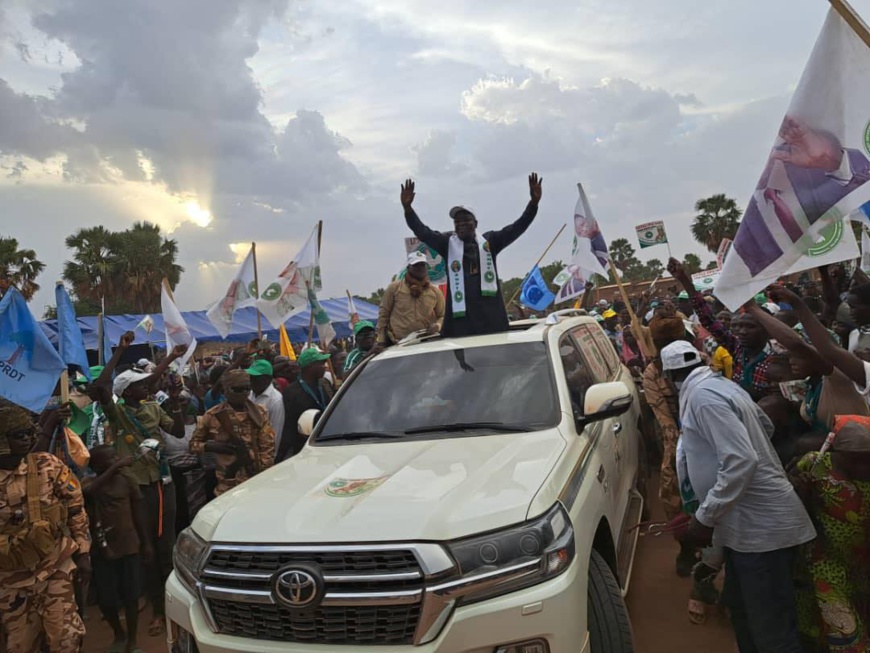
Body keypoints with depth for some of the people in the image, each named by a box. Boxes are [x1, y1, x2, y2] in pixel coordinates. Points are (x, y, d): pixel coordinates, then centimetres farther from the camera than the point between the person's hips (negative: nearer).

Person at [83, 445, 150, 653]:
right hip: (102, 550, 0)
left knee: (130, 596, 4)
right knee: (105, 599, 4)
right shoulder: (89, 483, -6)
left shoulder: (127, 480, -2)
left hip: (129, 547, 0)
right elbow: (87, 491, -33)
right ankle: (119, 635, 31)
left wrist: (146, 543, 9)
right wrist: (114, 469, -35)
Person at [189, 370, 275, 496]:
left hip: (256, 482, 1)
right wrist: (210, 446, -11)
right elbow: (194, 444, 9)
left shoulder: (259, 413, 4)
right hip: (227, 485, -1)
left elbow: (268, 448, 3)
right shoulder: (213, 415, 0)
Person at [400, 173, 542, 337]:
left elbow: (517, 228, 4)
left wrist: (534, 202, -8)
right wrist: (407, 208, -13)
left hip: (491, 315, 1)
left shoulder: (489, 242, 12)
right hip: (459, 316, -1)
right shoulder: (448, 243, 11)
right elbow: (423, 232, 2)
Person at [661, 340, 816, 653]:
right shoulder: (720, 384, 8)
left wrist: (704, 517, -21)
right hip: (750, 520, 10)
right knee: (743, 609, 22)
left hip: (761, 524, -10)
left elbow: (741, 461, -28)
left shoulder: (702, 396, -20)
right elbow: (766, 425, 23)